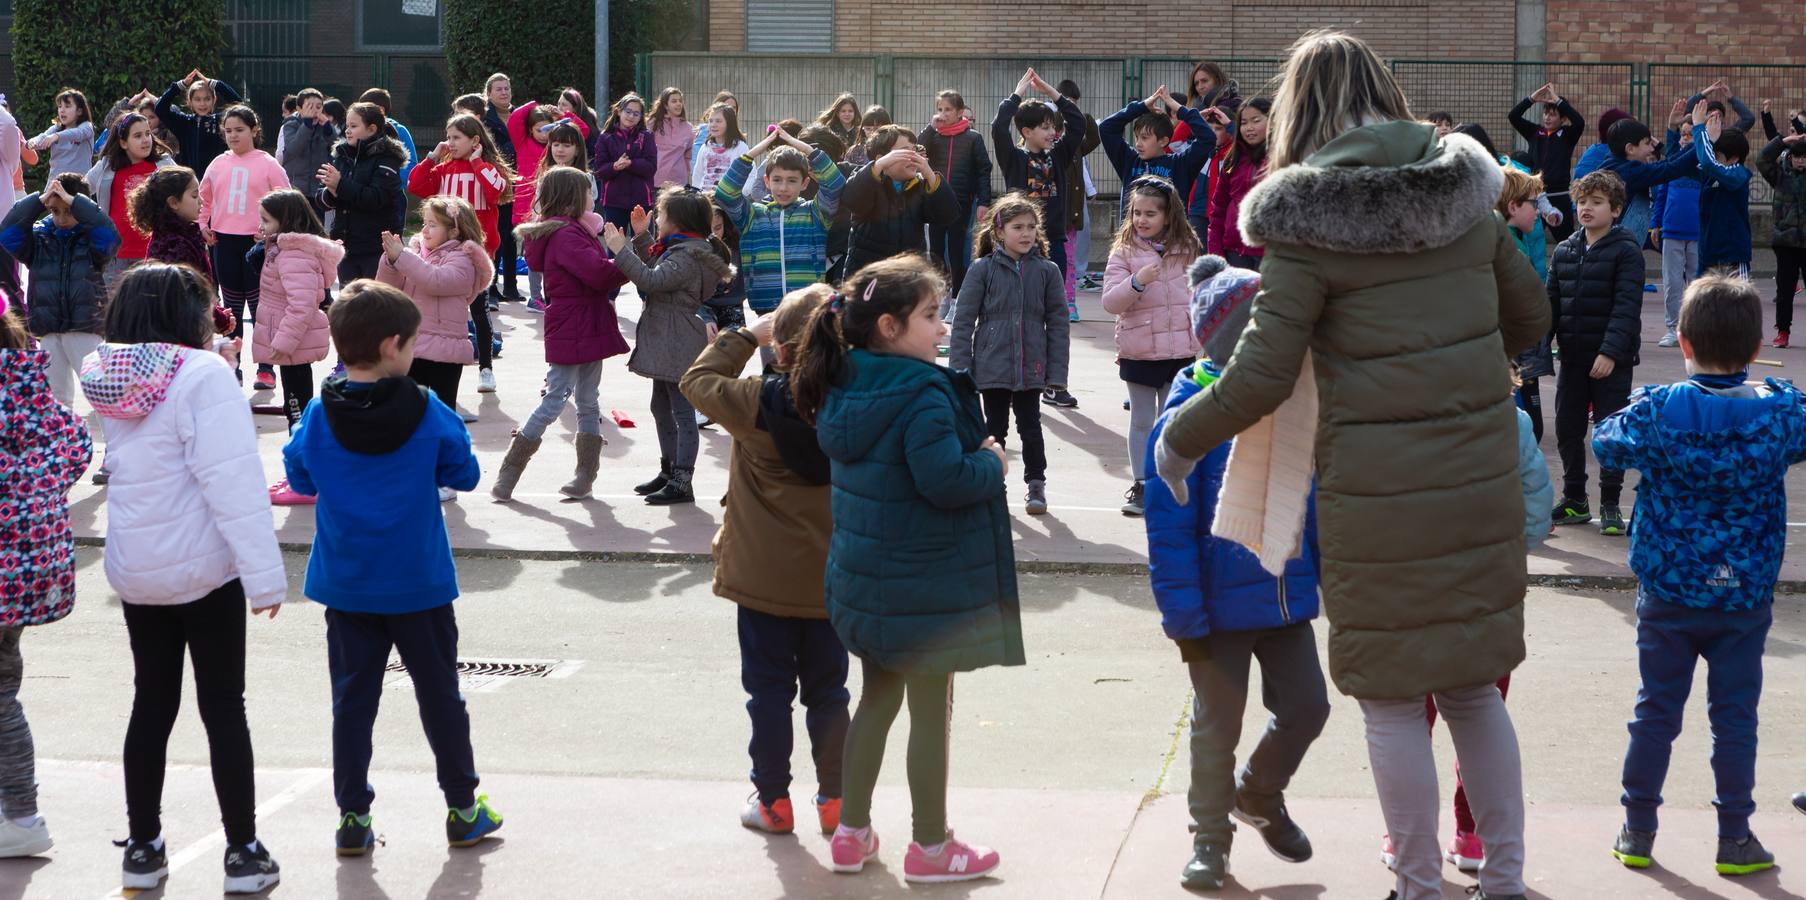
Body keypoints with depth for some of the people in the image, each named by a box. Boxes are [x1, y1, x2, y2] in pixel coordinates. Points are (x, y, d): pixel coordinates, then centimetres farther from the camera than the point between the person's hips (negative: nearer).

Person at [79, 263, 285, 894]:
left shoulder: (108, 379, 2)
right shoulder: (204, 376, -19)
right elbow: (233, 481, -23)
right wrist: (264, 575, -21)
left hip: (135, 573, 6)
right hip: (204, 569, -6)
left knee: (152, 703, 15)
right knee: (223, 707, 4)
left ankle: (143, 849, 21)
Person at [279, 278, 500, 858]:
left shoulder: (319, 417, -8)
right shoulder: (427, 413, -13)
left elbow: (300, 478, 7)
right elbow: (464, 473, -1)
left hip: (346, 586, 2)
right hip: (419, 585, -1)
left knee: (353, 698, 10)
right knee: (439, 693, 11)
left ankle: (352, 816, 11)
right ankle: (463, 809, 19)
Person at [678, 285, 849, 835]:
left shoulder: (756, 403, -16)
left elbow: (697, 380, 1)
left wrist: (745, 336, 6)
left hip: (765, 579, -2)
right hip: (830, 578, 2)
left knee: (769, 690, 9)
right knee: (827, 690, 14)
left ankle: (773, 800, 15)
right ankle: (835, 799, 18)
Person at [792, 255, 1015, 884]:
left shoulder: (845, 387, 3)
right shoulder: (923, 395, -23)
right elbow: (946, 479, -32)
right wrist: (992, 464, -12)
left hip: (865, 578, 8)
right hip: (926, 583, -8)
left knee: (877, 698, 21)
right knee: (931, 713, 6)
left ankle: (852, 832, 28)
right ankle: (930, 848, 18)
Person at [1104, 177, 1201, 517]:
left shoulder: (1186, 250, 4)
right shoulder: (1125, 251, -5)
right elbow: (1110, 302, -12)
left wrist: (1203, 339, 12)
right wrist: (1137, 281, -28)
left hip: (1180, 350, 2)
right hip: (1139, 351, -2)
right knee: (1142, 420, 7)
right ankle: (1140, 484, 15)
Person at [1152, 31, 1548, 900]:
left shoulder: (1307, 218, -11)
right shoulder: (1464, 190, 5)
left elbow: (1260, 378, -12)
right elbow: (1530, 316, 17)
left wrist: (1178, 439, 4)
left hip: (1379, 494, -5)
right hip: (1483, 482, 5)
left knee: (1392, 698, 7)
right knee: (1473, 687, 17)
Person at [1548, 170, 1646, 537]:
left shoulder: (1626, 252, -8)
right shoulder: (1563, 252, 10)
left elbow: (1627, 306, -14)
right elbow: (1551, 301, 12)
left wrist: (1610, 352, -23)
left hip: (1612, 360, -6)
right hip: (1572, 356, 6)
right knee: (1567, 429, 10)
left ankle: (1610, 505, 8)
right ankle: (1574, 500, 22)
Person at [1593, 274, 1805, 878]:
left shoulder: (1657, 410, -14)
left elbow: (1606, 443, 2)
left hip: (1667, 596, 0)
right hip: (1745, 599, 0)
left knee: (1656, 713, 11)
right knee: (1735, 717, 9)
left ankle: (1637, 833, 19)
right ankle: (1735, 839, 16)